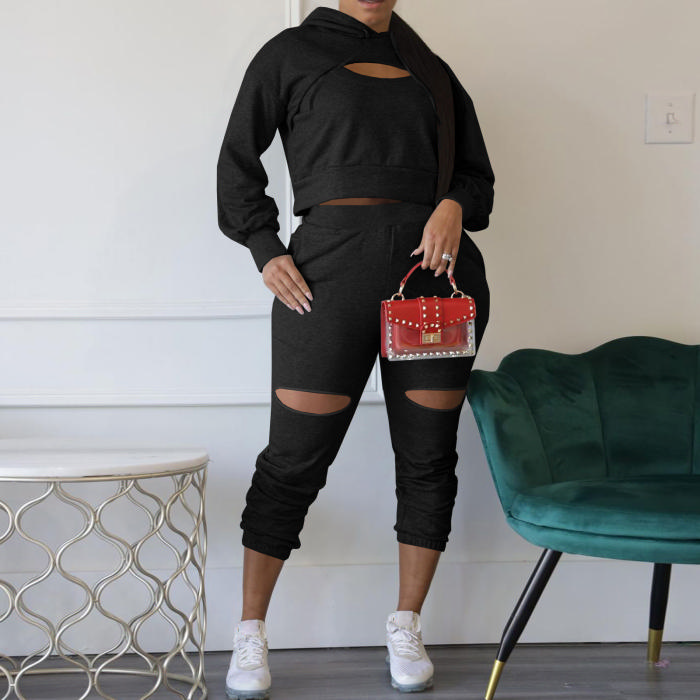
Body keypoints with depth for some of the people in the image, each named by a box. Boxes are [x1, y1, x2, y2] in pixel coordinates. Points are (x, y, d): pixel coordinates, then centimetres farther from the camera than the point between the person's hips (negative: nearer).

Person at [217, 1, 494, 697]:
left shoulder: (430, 68, 19)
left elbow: (476, 170, 22)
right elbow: (238, 163, 10)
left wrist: (455, 207, -1)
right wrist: (267, 253, -3)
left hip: (436, 266, 4)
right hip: (333, 260, -3)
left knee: (428, 456, 5)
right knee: (295, 457, -5)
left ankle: (405, 629, 19)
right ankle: (249, 634, 9)